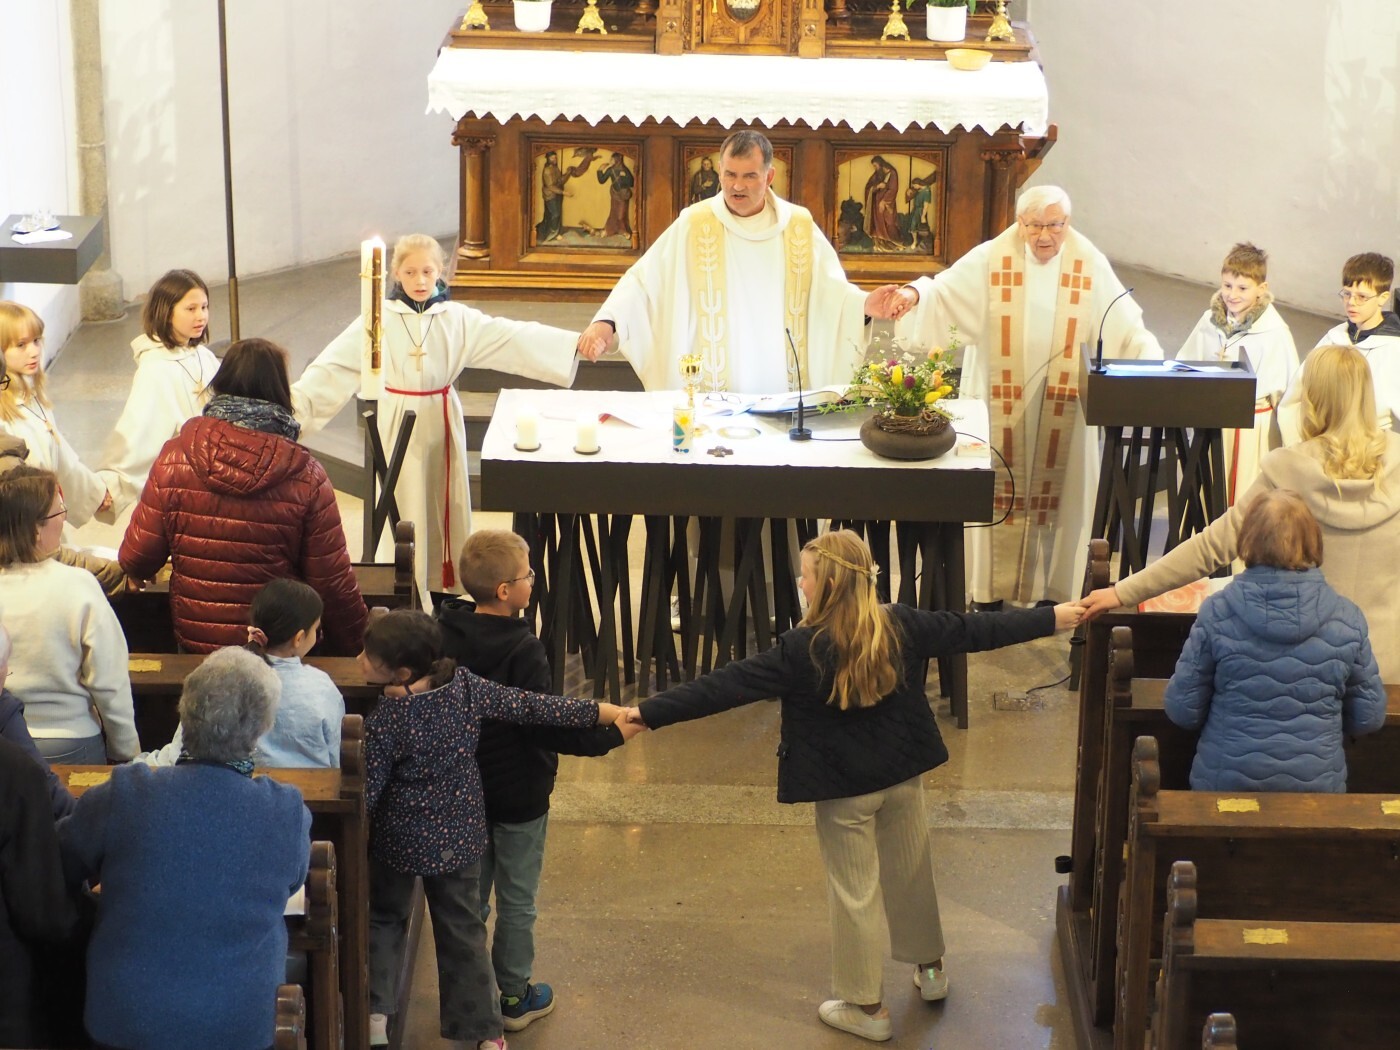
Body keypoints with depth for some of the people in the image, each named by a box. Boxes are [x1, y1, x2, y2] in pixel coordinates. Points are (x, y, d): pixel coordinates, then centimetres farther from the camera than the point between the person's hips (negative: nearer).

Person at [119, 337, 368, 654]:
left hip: (193, 643, 2)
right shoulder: (307, 476, -11)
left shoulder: (175, 457, -8)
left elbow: (135, 562, -3)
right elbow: (333, 585, -8)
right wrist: (359, 650, 7)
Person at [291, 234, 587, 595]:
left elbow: (514, 338, -7)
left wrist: (576, 343, -16)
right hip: (398, 424, -2)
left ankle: (446, 587, 18)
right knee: (403, 505, 2)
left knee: (445, 504, 7)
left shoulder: (458, 318, -2)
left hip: (442, 421, 2)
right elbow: (335, 364, -10)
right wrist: (296, 398, -21)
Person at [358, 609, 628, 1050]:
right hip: (461, 836, 4)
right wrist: (606, 712, -5)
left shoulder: (384, 721, -24)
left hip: (402, 841, -4)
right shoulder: (465, 686, -14)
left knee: (384, 918, 21)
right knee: (463, 929, 16)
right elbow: (532, 707, -10)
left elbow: (366, 794, -18)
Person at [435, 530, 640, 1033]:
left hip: (465, 791, 5)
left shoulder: (445, 633, -7)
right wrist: (611, 735, -19)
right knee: (517, 900, 11)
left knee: (472, 896, 19)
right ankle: (514, 997, 22)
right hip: (518, 793, -5)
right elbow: (544, 727, -25)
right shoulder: (521, 649, -25)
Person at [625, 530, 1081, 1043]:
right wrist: (1054, 617, 11)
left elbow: (726, 684, -23)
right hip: (902, 775, 5)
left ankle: (866, 1006, 17)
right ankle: (930, 968, 42)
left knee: (854, 892, 7)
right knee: (911, 872, 24)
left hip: (843, 788, -5)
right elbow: (974, 629, -1)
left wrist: (648, 713, -21)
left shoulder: (801, 650, -22)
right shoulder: (902, 626, -9)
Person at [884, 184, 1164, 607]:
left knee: (1056, 494, 6)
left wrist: (1154, 362, -14)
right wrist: (915, 293, -31)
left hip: (1064, 409, 1)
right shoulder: (991, 260, -3)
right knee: (999, 495, 3)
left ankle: (1052, 592, 16)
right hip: (1001, 404, -1)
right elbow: (942, 292, -9)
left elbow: (1127, 327, 1)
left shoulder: (1090, 266, 1)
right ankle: (992, 592, 12)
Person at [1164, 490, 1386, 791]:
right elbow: (1369, 718, 1)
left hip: (1226, 780, -1)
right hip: (1317, 784, 1)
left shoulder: (1216, 613, -11)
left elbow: (1183, 710, -5)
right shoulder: (1347, 619, -8)